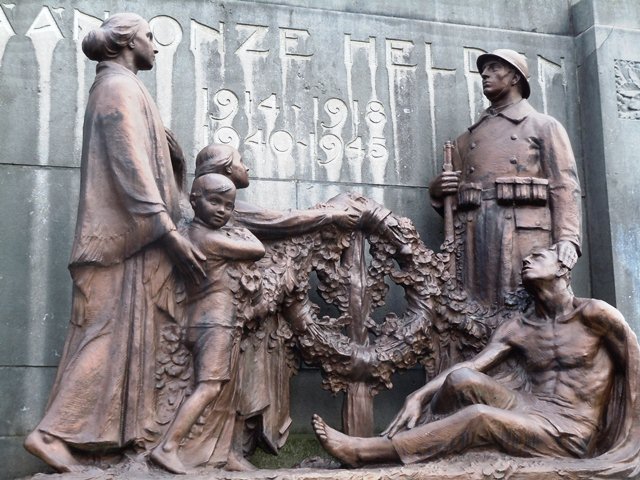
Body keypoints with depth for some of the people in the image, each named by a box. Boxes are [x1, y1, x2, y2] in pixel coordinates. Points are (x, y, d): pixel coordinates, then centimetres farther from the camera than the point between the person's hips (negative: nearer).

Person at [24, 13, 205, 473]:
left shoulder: (118, 87, 23)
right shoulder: (121, 87, -7)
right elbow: (133, 167, -17)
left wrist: (169, 225, 22)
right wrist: (169, 231, -21)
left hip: (128, 231, 10)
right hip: (127, 232, -10)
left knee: (125, 334, 6)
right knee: (113, 333, -10)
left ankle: (125, 432, 9)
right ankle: (55, 432, -10)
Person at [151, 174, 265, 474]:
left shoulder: (196, 235, 16)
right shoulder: (210, 238, -13)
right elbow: (258, 251, -7)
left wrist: (235, 236, 5)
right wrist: (244, 234, 10)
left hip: (221, 322, 11)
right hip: (215, 320, -11)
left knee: (226, 396, 10)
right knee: (209, 387, -21)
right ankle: (168, 447, -27)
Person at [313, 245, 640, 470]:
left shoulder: (594, 314, -1)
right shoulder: (517, 329, 12)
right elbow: (470, 366, 0)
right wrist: (418, 397, -16)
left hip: (570, 434, -5)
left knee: (480, 418, -32)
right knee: (462, 379, -25)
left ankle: (363, 451, -30)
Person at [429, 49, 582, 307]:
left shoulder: (544, 126, 14)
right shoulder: (467, 139, 27)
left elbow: (564, 185, 2)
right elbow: (452, 197, 27)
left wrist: (567, 238, -13)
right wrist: (437, 190, 3)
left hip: (526, 235, -4)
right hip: (475, 240, 4)